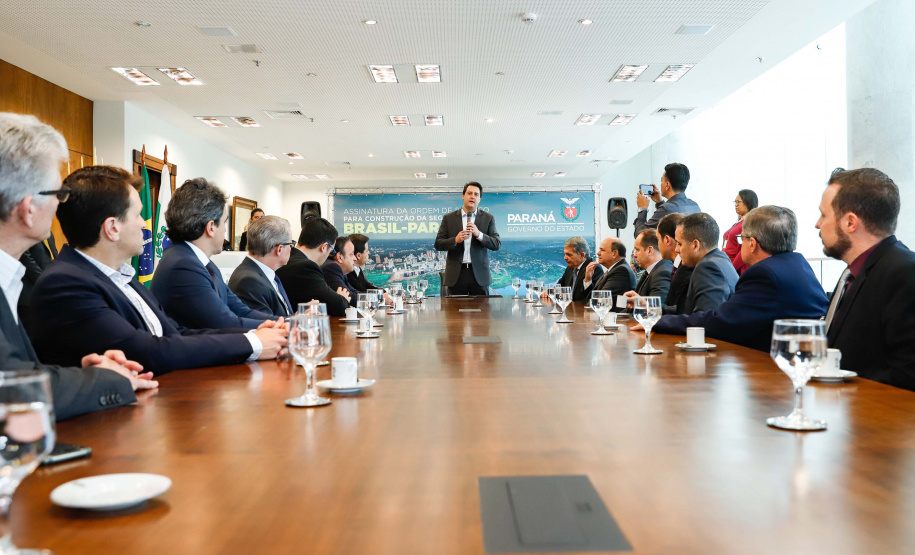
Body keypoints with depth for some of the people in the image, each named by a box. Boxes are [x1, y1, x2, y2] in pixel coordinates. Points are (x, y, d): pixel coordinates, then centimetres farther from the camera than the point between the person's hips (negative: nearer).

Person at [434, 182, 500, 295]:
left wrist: (479, 234, -17)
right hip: (456, 273, 0)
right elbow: (438, 244, 3)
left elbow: (496, 244, -1)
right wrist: (455, 240, -15)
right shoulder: (449, 218, 6)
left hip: (479, 274, 0)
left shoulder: (488, 218, 6)